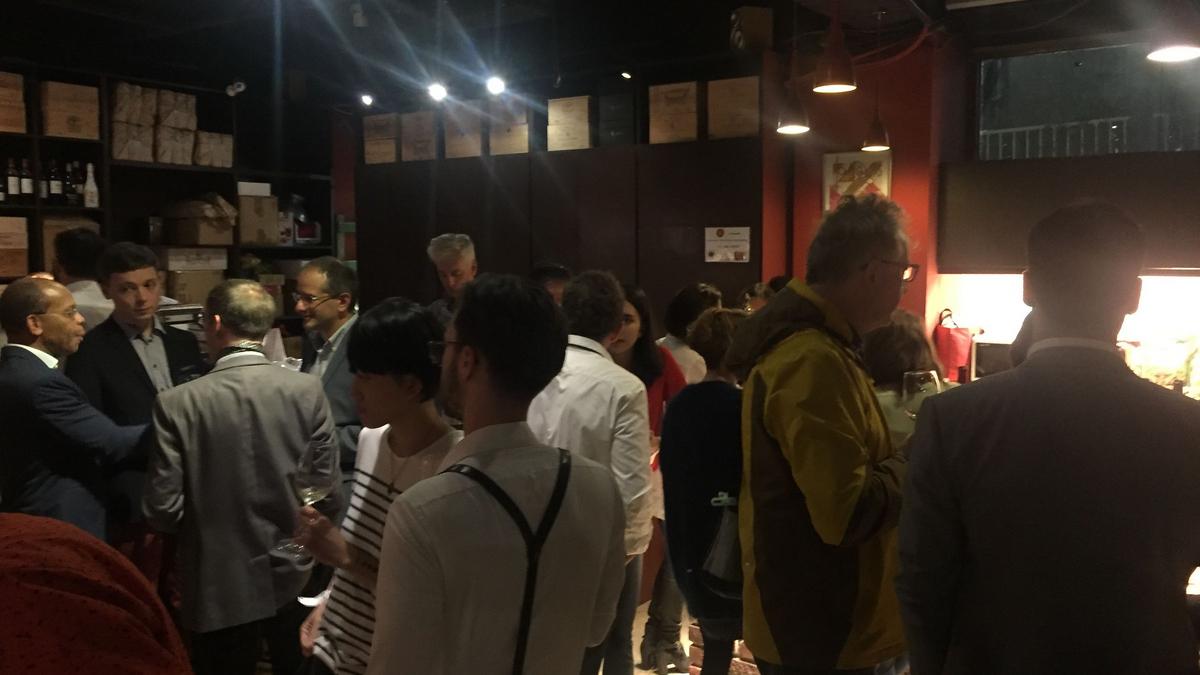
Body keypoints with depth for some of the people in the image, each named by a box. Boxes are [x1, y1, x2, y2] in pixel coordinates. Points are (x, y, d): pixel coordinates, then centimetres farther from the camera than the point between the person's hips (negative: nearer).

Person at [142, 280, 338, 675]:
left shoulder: (177, 403, -15)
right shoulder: (308, 391, -11)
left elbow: (163, 510, -12)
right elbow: (325, 488, -4)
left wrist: (203, 519, 10)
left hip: (220, 589, -1)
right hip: (295, 579, 2)